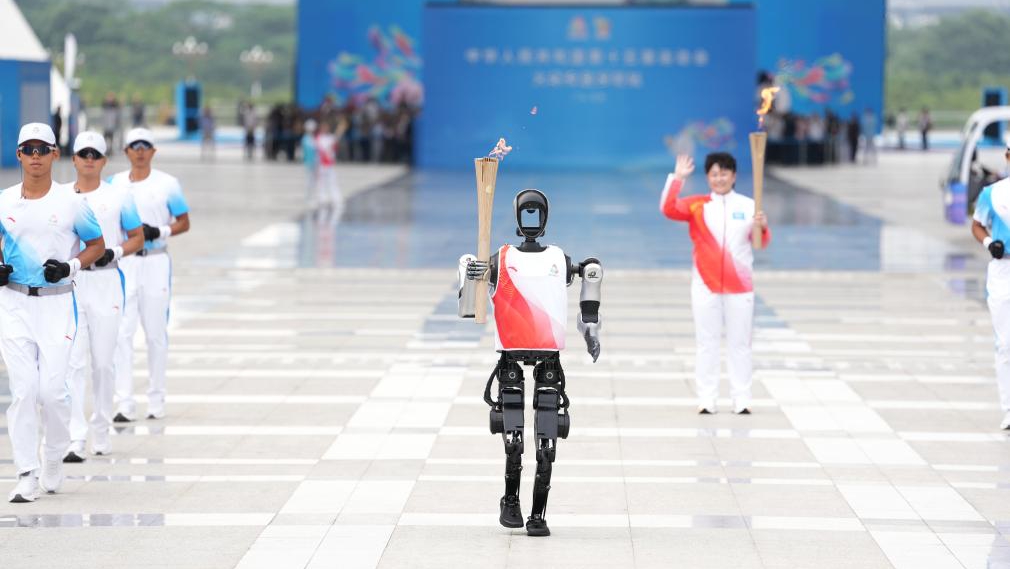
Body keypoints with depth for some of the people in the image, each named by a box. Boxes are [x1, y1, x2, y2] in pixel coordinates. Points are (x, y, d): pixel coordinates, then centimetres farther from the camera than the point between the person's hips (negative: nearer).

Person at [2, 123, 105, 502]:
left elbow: (97, 245, 7)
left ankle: (54, 460, 17)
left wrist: (71, 266, -10)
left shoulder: (71, 202, -1)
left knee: (52, 388, -8)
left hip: (56, 301, -2)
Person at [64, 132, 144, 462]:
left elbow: (137, 237, 8)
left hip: (106, 282, 0)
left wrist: (115, 252, -11)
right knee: (73, 362, -8)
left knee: (103, 362, 5)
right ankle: (75, 440, -12)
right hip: (68, 283, 0)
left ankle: (101, 431, 21)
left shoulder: (118, 197, 3)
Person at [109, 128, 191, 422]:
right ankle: (124, 404, -10)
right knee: (122, 332, -7)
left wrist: (160, 232, -13)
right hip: (122, 263, 1)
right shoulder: (114, 184, 7)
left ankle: (156, 399, 17)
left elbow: (184, 223, 4)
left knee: (156, 333, 5)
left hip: (155, 263, -1)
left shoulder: (167, 184, 0)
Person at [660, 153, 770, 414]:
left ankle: (742, 400, 9)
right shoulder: (697, 205, 1)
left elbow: (762, 243, 0)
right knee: (706, 343, 3)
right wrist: (678, 177, -22)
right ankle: (706, 400, 7)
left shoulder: (748, 206, 2)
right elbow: (668, 209, -14)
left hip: (739, 286, 0)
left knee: (740, 343, 5)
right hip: (705, 285, 0)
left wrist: (762, 227, -21)